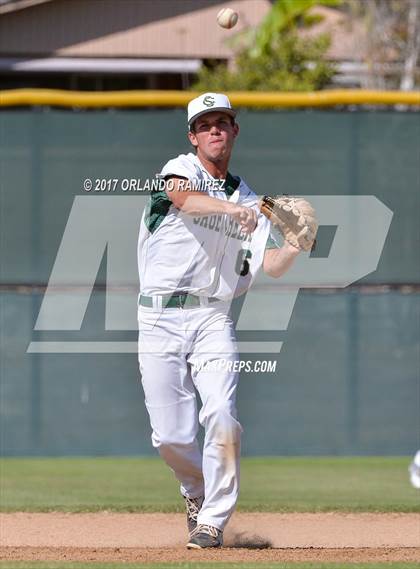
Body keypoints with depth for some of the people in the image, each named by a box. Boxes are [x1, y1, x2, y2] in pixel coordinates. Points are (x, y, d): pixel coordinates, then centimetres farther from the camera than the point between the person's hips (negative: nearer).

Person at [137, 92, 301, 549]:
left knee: (221, 418, -18)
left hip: (212, 319, 2)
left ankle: (212, 520, -6)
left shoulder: (247, 200, 14)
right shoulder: (182, 169, 2)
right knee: (171, 435, -4)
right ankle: (198, 493, 26)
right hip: (160, 319, -2)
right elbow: (183, 198, -24)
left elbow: (272, 266, 4)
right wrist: (230, 208, -43)